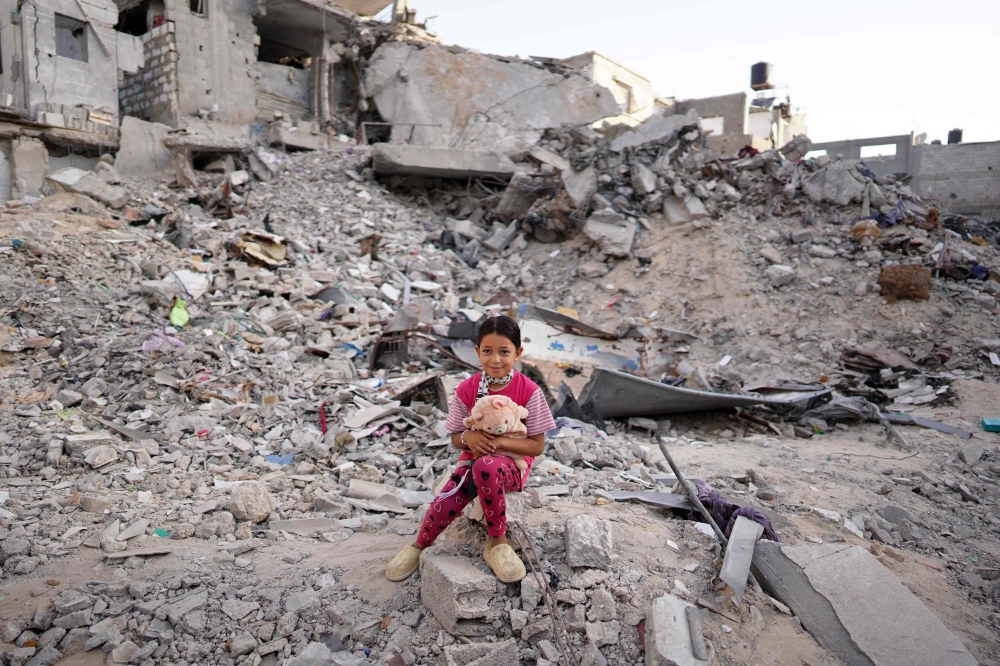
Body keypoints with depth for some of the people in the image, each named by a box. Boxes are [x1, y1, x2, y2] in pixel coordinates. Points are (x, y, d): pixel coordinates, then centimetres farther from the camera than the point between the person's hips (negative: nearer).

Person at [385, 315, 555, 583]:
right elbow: (455, 438, 4)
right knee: (444, 504, -24)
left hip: (511, 464, -2)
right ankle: (418, 546, 11)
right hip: (472, 460, 3)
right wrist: (468, 437, -21)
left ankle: (497, 544, -17)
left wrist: (499, 441, -25)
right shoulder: (467, 389, -5)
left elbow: (537, 446, -10)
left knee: (487, 466, -38)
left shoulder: (529, 391, -13)